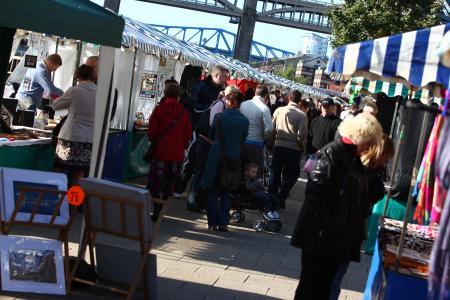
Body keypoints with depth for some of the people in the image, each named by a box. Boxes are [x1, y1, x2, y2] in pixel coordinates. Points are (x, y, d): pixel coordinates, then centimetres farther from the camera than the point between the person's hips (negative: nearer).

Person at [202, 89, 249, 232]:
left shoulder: (220, 117, -12)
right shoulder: (244, 120, -5)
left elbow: (211, 135, 1)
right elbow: (242, 140, 6)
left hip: (217, 156, -3)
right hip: (233, 157, 3)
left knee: (213, 191, 8)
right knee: (225, 192, 15)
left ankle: (213, 223, 7)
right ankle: (223, 223, 12)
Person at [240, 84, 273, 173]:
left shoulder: (243, 104, 3)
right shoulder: (264, 108, -11)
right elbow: (269, 129, -18)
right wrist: (263, 138, 0)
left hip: (241, 142, 5)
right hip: (256, 143, -5)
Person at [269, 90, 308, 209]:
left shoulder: (279, 110, -3)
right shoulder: (302, 115, -10)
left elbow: (272, 128, -1)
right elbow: (302, 135, -14)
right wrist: (303, 148, 3)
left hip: (278, 146, 2)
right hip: (294, 149, -2)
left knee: (275, 173, 14)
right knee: (291, 174, 14)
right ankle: (281, 197, 4)